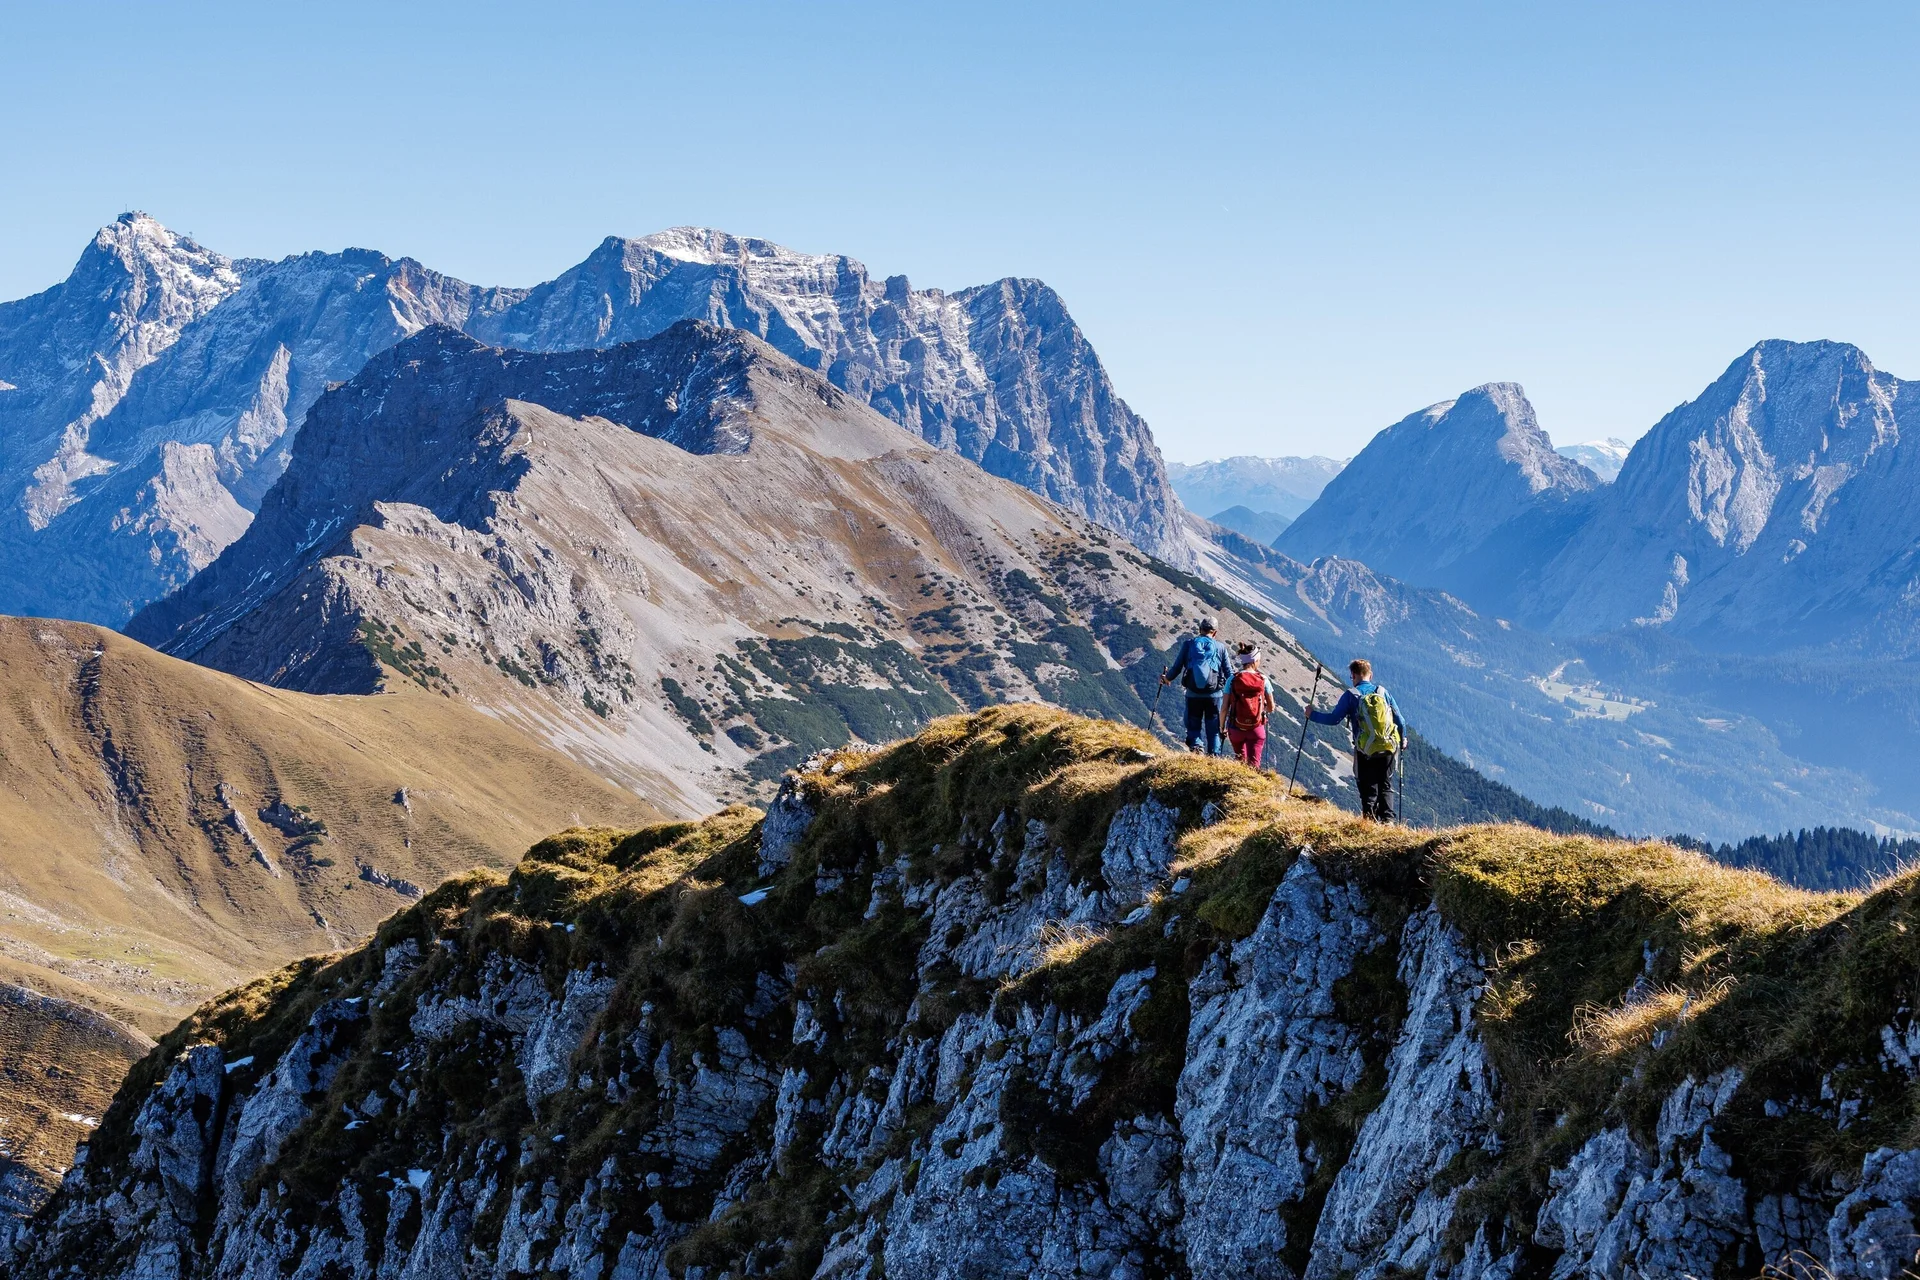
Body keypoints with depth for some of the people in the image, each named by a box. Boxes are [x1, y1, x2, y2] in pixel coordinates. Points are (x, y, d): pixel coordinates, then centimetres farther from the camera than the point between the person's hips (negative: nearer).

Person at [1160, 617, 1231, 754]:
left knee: (1193, 726, 12)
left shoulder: (1188, 643, 5)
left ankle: (1196, 745, -14)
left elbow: (1177, 667, 3)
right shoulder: (1220, 647, 5)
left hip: (1193, 693, 0)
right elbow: (1228, 673, 6)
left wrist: (1167, 678, 22)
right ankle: (1214, 755, 1)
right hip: (1214, 694, 0)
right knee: (1213, 729, 10)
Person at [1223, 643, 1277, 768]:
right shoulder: (1263, 680, -6)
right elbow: (1271, 708, 1)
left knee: (1240, 760, 26)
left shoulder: (1233, 679, -7)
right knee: (1253, 763, -1)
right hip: (1257, 730, -1)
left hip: (1236, 728, 1)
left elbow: (1224, 708, -7)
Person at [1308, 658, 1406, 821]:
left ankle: (1370, 817, -4)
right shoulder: (1384, 693, 7)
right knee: (1386, 786, 12)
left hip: (1365, 751, -2)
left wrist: (1312, 715, 9)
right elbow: (1400, 720, 8)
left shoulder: (1351, 695, -3)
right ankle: (1387, 819, 1)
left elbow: (1334, 719, -5)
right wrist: (1403, 739, 25)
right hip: (1388, 747, 2)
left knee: (1368, 789, 9)